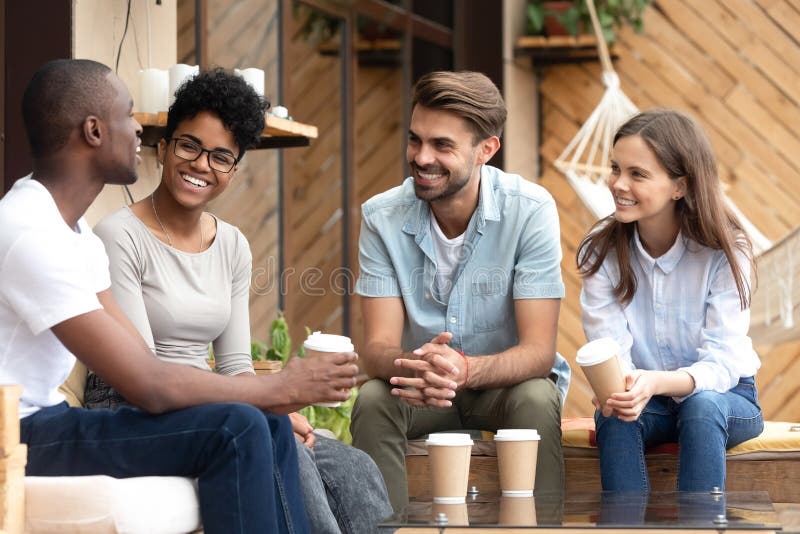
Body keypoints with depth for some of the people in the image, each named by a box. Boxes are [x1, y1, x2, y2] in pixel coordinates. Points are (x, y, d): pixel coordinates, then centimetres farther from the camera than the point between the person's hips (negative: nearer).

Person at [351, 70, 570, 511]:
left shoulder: (530, 210, -18)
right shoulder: (382, 217, -12)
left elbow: (538, 351, -21)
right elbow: (378, 346, -15)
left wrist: (464, 369, -43)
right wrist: (411, 366, -42)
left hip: (505, 379, -1)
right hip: (419, 389, 1)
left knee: (536, 401, -33)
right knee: (372, 401, -29)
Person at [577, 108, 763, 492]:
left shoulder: (724, 252, -15)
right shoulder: (601, 251, -8)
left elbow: (722, 363, -23)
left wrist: (657, 382, -44)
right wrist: (616, 388, -40)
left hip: (724, 396, -2)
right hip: (645, 401, 2)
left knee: (701, 406, -35)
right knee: (616, 414, -32)